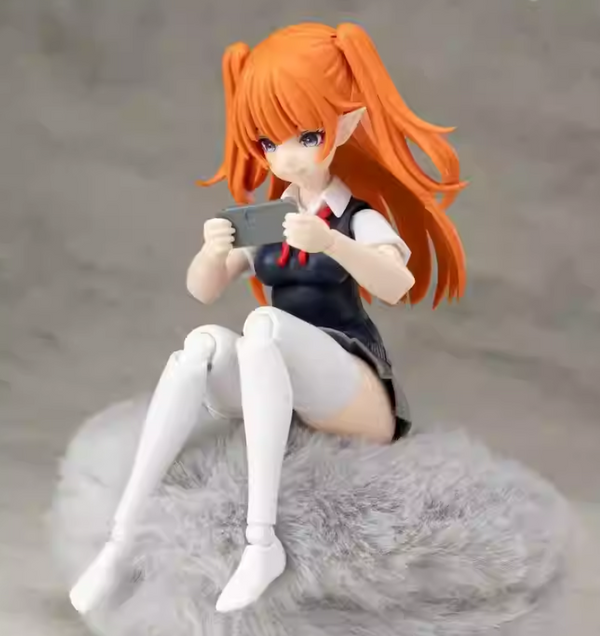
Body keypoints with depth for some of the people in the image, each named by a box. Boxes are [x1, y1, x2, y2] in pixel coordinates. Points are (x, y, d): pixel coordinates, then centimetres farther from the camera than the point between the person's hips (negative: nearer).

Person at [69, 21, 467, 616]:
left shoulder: (360, 217, -2)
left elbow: (398, 285, -23)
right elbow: (202, 291, 6)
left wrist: (330, 243, -41)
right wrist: (212, 253, -17)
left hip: (353, 392, -4)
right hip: (277, 384, 5)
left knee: (264, 323, -34)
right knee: (204, 343, -27)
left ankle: (262, 539, -38)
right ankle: (122, 539, -32)